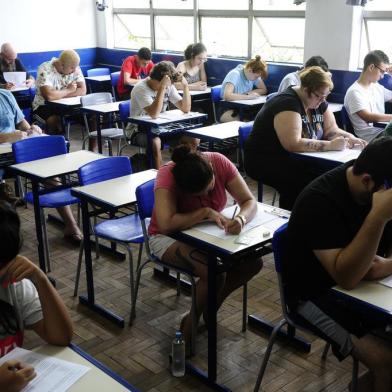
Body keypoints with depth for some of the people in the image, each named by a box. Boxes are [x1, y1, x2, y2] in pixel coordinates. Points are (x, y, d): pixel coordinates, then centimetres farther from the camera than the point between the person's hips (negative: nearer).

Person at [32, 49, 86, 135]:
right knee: (55, 120, -35)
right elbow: (49, 96, -34)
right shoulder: (45, 70, -21)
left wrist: (59, 94, -22)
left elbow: (83, 91, -13)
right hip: (45, 105, -5)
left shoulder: (75, 68, -6)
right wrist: (68, 90, -18)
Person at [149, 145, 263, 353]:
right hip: (169, 236, -5)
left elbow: (249, 201, -16)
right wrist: (206, 212, -35)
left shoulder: (220, 162, -19)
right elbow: (166, 224, -42)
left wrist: (240, 218, -38)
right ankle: (190, 324, -3)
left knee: (253, 262, -14)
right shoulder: (167, 175, -30)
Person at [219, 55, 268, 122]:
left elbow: (264, 90, 0)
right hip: (227, 110, -6)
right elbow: (227, 96, -34)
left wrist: (248, 93, -15)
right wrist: (248, 96, -31)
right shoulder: (235, 74, -20)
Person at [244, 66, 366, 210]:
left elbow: (332, 131, 8)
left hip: (295, 158, 8)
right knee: (310, 180, -30)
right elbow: (293, 144, -31)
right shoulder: (287, 103, -22)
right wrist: (330, 145, -29)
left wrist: (350, 139, -12)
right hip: (265, 160, -8)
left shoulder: (318, 103, 5)